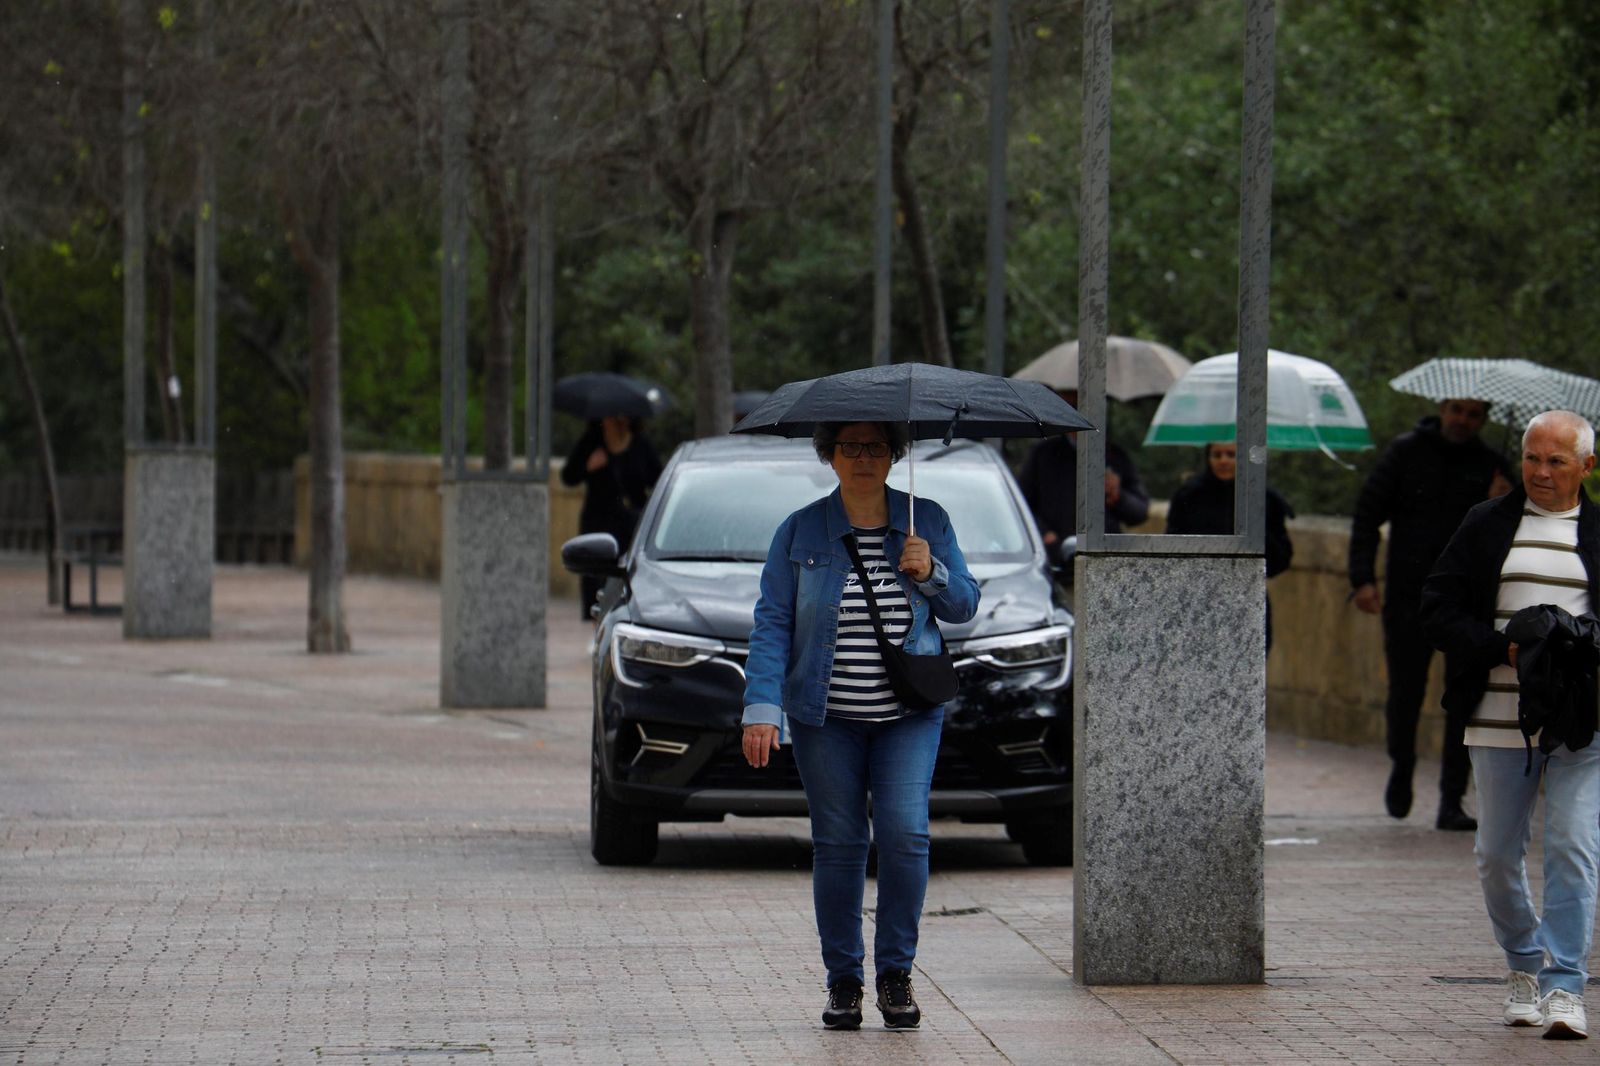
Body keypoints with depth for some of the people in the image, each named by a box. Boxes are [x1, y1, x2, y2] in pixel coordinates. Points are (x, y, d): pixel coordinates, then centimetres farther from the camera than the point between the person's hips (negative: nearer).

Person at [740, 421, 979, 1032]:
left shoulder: (927, 523, 7)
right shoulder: (800, 532, 3)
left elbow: (966, 604, 11)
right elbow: (771, 624, -1)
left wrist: (931, 573, -10)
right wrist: (761, 709, -10)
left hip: (909, 714, 0)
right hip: (825, 715, 0)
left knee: (904, 833, -13)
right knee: (837, 843, 0)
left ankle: (895, 972, 2)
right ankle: (842, 981, 11)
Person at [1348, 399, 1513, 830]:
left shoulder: (1490, 467, 6)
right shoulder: (1406, 452, 3)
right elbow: (1367, 515, 4)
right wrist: (1362, 578, -5)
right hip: (1409, 597, -1)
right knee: (1405, 694, 3)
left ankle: (1452, 802, -1)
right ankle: (1401, 769, 32)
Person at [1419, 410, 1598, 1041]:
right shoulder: (1486, 526, 9)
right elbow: (1437, 611, 4)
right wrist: (1503, 649, -11)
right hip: (1499, 721, 2)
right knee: (1497, 854, 7)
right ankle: (1523, 964, 28)